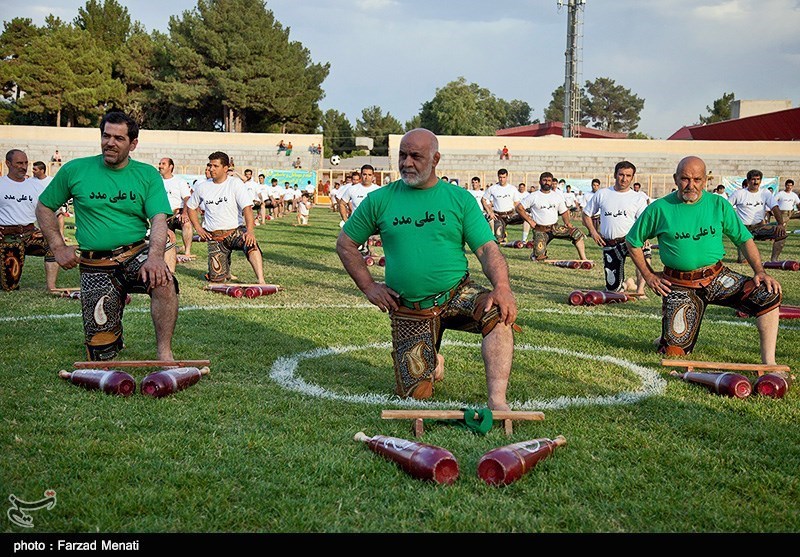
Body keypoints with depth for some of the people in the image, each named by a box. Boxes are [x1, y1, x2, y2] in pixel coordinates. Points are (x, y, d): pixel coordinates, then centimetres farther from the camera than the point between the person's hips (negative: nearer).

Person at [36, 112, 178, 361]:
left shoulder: (148, 175, 3)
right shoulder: (74, 170, 4)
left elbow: (159, 219, -10)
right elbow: (44, 207, 14)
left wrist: (154, 256, -29)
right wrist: (58, 247, 2)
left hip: (136, 253, 0)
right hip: (95, 266, 1)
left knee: (163, 282, -37)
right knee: (101, 351, 1)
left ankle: (165, 354, -24)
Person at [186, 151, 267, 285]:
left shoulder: (235, 183, -5)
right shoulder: (202, 187, 6)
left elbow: (247, 207, -16)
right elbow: (190, 206, 22)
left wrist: (250, 231, -31)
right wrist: (198, 228, 9)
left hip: (236, 230, -3)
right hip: (214, 236, 3)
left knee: (251, 244, -38)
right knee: (216, 278, -6)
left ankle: (261, 281, -46)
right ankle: (225, 265, 29)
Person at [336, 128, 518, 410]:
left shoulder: (460, 199, 2)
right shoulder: (380, 200, 3)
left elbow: (487, 249, -5)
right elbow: (345, 244, 12)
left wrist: (502, 286, -24)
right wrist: (368, 286, 0)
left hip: (457, 294, -1)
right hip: (409, 311, 1)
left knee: (498, 314, -33)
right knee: (416, 394, -2)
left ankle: (497, 401, -31)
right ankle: (434, 364, 33)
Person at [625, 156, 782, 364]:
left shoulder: (719, 205, 2)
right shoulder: (659, 209, -4)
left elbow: (744, 239, 7)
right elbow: (633, 241, 7)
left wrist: (759, 271, -8)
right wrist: (649, 276, 2)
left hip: (718, 277, 2)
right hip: (680, 286, -2)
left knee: (769, 293, -22)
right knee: (675, 351, -6)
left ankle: (769, 364, -13)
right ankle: (668, 336, 33)